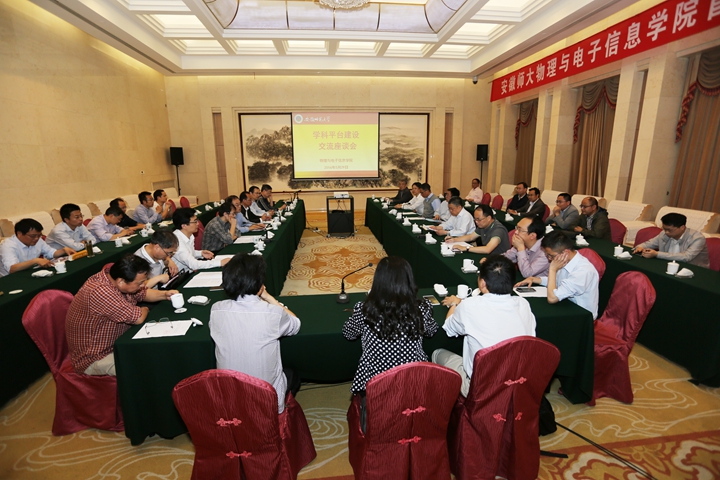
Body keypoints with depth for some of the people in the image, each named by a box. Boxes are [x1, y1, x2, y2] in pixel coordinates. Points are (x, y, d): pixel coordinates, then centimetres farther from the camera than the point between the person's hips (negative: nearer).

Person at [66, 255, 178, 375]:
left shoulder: (115, 276, -8)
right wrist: (145, 310, -7)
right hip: (95, 358, -8)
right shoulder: (100, 291, -34)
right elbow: (138, 318, -29)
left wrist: (164, 294, -8)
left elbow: (143, 293, 11)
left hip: (116, 342, 9)